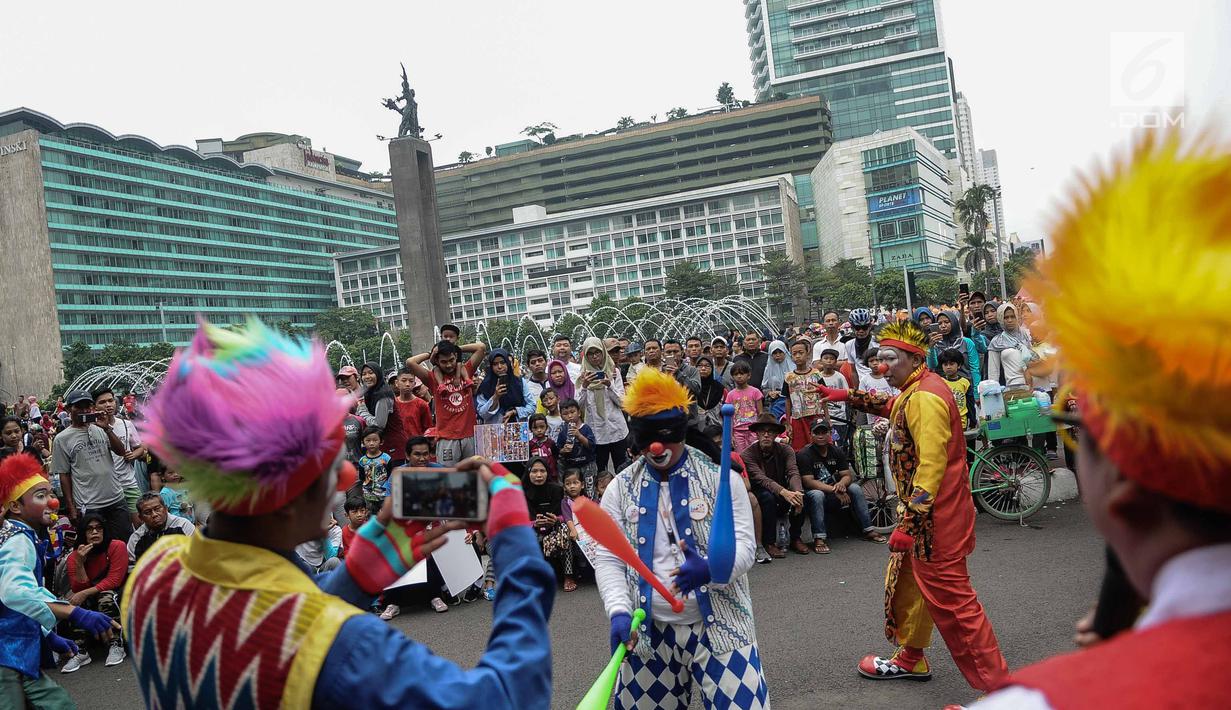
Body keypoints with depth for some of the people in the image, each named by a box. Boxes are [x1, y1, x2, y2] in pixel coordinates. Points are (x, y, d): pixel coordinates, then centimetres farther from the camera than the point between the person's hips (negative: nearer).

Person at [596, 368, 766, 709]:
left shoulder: (721, 479, -5)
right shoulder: (620, 489, 1)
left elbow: (743, 546, -10)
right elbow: (608, 559, 0)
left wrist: (709, 569, -31)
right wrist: (619, 612, -15)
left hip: (718, 626, -2)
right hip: (648, 630, 2)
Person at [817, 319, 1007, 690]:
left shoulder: (925, 397, -21)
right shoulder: (916, 390, 11)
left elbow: (931, 465, -27)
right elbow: (892, 406, 36)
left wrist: (908, 524, -29)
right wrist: (849, 396, 32)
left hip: (935, 516, -11)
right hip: (923, 510, 11)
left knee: (951, 597, -5)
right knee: (906, 578, 22)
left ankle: (998, 684, 5)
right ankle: (911, 658, 39)